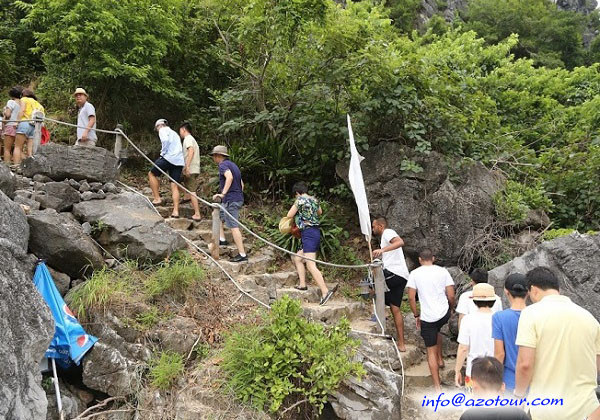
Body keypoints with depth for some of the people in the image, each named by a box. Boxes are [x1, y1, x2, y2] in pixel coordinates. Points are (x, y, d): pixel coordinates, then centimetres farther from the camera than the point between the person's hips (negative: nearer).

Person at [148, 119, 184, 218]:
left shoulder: (163, 130, 7)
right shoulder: (174, 133, 32)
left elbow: (165, 140, -16)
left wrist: (163, 152, -8)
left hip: (169, 157, -7)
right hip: (179, 161, 7)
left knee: (152, 174, 12)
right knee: (175, 186, 3)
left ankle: (157, 198, 5)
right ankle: (176, 211, -4)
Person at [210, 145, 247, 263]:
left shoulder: (223, 165, -9)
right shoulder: (233, 165, 20)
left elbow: (229, 177, -30)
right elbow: (241, 184, 23)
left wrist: (223, 193, -33)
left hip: (230, 200, -10)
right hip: (238, 198, 10)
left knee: (234, 227, -9)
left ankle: (242, 254, -9)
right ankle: (222, 239, 26)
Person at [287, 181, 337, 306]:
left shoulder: (300, 200, -7)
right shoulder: (314, 199, 16)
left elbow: (289, 215, -3)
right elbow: (320, 212, 34)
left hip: (308, 233, -9)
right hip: (316, 232, 9)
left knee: (311, 265, -16)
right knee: (297, 259, 21)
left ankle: (325, 291, -26)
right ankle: (302, 285, 17)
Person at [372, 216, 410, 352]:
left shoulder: (388, 232, -2)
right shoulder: (386, 236, 29)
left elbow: (400, 242, -25)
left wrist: (382, 249, -33)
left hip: (394, 273, -10)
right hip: (400, 277, 10)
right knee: (395, 309, 8)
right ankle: (401, 344, 10)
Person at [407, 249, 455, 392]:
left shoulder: (414, 274, -2)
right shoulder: (443, 271, 0)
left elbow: (411, 297, -6)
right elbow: (451, 296, -2)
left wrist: (416, 315, 7)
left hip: (427, 317, -2)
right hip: (444, 313, 2)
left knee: (431, 351, 9)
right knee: (436, 330, 37)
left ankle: (437, 386, 11)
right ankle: (440, 359, 39)